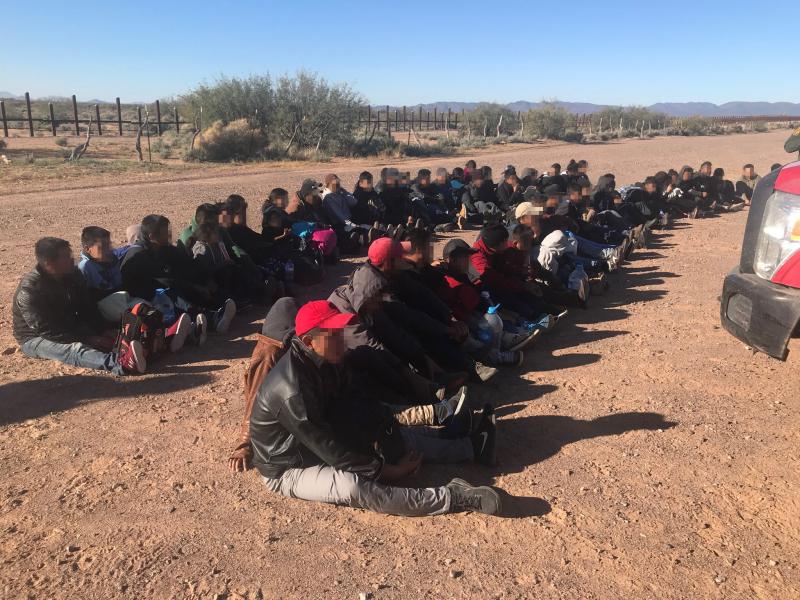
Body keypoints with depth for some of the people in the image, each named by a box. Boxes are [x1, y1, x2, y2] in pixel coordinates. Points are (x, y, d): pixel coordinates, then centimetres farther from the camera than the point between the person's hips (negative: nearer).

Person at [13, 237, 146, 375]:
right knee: (75, 349, -37)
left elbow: (88, 308, 4)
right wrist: (86, 339, -28)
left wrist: (104, 330, -13)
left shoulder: (73, 275, -3)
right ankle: (120, 363, -65)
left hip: (69, 329, 8)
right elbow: (47, 331, -25)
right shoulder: (29, 290, -23)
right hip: (35, 338, -8)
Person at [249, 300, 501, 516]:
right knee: (352, 487, -34)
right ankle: (453, 498, -33)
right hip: (288, 469, -9)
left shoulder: (321, 361, -6)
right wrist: (388, 470, -22)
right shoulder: (292, 390, -33)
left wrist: (378, 434, -9)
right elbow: (331, 450, -29)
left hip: (321, 441, 9)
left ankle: (469, 447, 16)